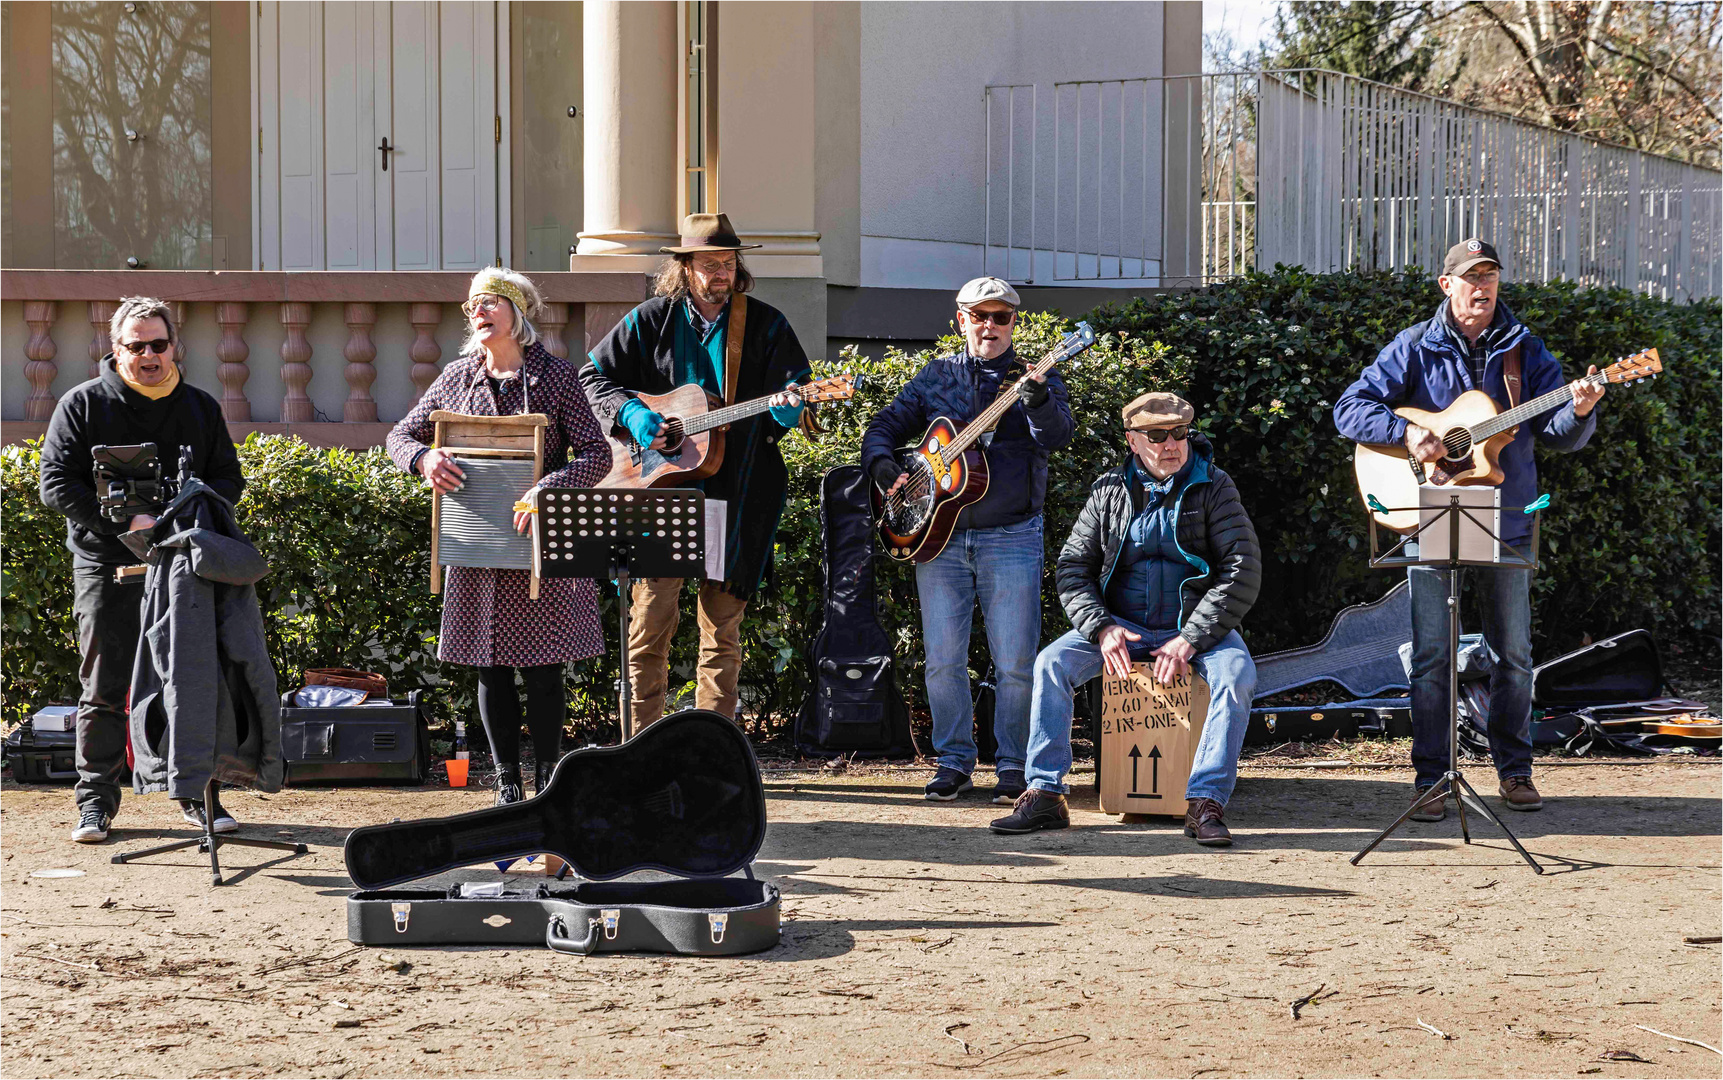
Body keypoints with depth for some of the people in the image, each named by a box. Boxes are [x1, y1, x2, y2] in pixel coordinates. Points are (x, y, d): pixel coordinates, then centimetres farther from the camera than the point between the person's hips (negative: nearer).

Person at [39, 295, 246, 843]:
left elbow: (229, 480, 14)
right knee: (105, 690, 1)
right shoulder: (83, 404, 0)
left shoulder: (201, 408, 11)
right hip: (108, 566, -2)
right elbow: (57, 485, -6)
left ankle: (198, 795, 13)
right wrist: (125, 520, -17)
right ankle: (95, 802, 8)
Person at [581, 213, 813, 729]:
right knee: (651, 617, -5)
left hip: (734, 491, 0)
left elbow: (795, 390, 3)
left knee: (722, 626, 4)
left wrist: (786, 407, -21)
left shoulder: (765, 324, 5)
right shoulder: (651, 320, 5)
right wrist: (632, 413, -7)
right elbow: (593, 376, 11)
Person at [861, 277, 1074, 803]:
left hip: (1011, 538, -2)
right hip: (938, 535, 2)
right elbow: (885, 426, 15)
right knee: (943, 659, 3)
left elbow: (1057, 435, -15)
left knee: (1015, 663, -4)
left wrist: (1038, 400, -36)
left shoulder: (1036, 379, 4)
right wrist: (883, 465, -6)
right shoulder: (936, 376, 12)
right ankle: (954, 762, 14)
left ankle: (1012, 764, 9)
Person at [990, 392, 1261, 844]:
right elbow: (1073, 567, 6)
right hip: (1122, 627, 2)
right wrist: (1101, 628, -13)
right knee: (1052, 663, -22)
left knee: (1237, 674, -33)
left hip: (1197, 626, -2)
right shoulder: (1110, 492, 5)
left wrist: (1190, 640, -19)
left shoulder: (1213, 488, -3)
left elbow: (1244, 573, -11)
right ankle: (1044, 795, -19)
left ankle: (1204, 804, -32)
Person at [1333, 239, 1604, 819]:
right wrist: (1406, 432, -18)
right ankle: (1430, 779, 4)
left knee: (1514, 652, 6)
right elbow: (1351, 409, -2)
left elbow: (1558, 434, 1)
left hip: (1505, 523, 2)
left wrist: (1579, 411, -21)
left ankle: (1514, 769, 19)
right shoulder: (1415, 348, 1)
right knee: (1431, 655, -3)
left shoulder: (1524, 350, 7)